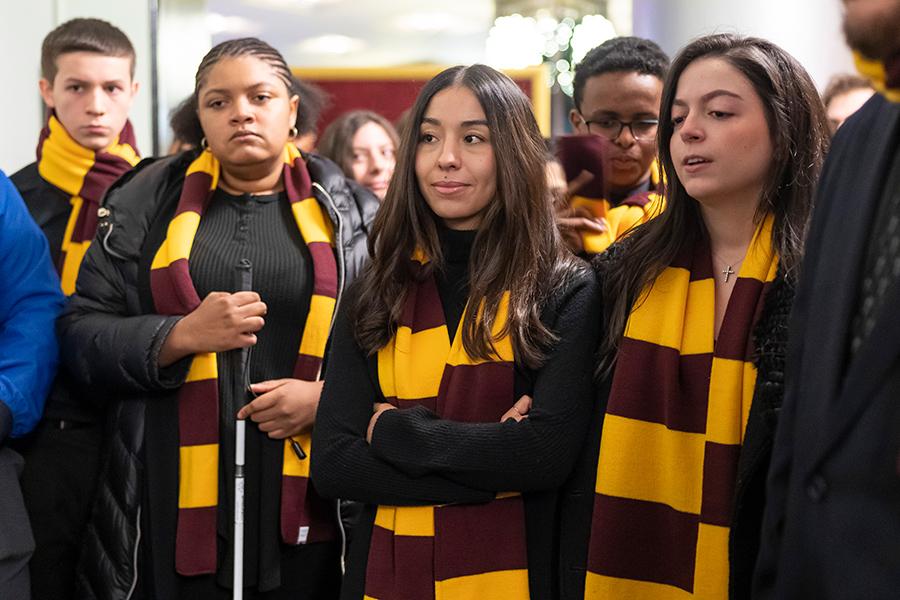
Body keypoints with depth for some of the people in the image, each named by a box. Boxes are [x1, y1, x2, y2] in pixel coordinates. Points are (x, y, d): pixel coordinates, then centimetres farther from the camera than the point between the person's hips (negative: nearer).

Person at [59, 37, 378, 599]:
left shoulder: (347, 209, 7)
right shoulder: (147, 203, 7)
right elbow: (83, 334, 4)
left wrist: (328, 395, -10)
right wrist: (182, 336, -13)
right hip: (177, 496, 0)